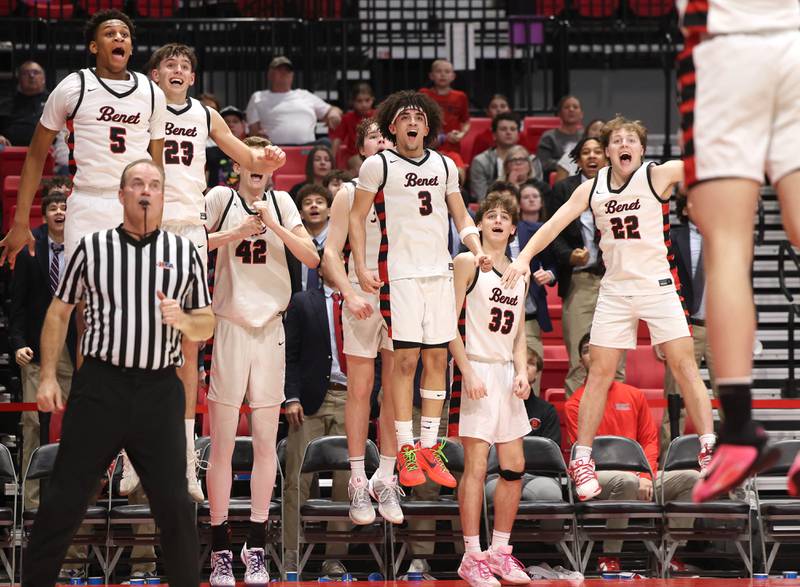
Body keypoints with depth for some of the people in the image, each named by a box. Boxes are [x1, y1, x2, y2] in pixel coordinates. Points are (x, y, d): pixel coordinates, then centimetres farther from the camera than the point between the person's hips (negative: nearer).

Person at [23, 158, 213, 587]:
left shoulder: (184, 252, 8)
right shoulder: (92, 247, 5)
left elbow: (206, 327, 13)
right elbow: (59, 312, 11)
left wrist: (182, 320, -10)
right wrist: (48, 375, 4)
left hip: (160, 390, 1)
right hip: (100, 385, -1)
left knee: (173, 501, 3)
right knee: (64, 498, 1)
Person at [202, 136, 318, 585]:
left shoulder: (281, 202, 7)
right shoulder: (220, 198, 0)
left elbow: (312, 258, -1)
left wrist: (274, 225, -13)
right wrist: (240, 231, -17)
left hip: (270, 329, 3)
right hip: (229, 326, -3)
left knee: (266, 443, 4)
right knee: (223, 444, -2)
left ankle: (257, 549, 12)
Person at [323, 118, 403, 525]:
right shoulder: (349, 193, 3)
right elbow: (331, 252, -1)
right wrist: (349, 293, -15)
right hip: (362, 299, -2)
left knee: (395, 391, 3)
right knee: (360, 389, -1)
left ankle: (385, 479, 10)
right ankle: (358, 481, 5)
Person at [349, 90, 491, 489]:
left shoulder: (444, 165, 13)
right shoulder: (378, 165, -1)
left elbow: (461, 217, 18)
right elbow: (357, 217, 1)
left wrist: (478, 250, 0)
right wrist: (361, 268, -10)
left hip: (440, 272, 5)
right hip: (400, 273, -5)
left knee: (437, 357, 4)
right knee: (406, 358, -8)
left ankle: (430, 447, 10)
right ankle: (406, 451, -3)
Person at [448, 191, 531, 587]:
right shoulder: (468, 263, -4)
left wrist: (522, 372, 4)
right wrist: (467, 373, -15)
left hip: (507, 373, 7)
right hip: (478, 370, -7)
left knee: (514, 467, 6)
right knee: (476, 465, -9)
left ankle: (500, 551, 16)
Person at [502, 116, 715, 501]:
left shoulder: (658, 175, -7)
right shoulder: (592, 189, 2)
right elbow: (554, 224, 2)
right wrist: (524, 257, -10)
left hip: (657, 285, -2)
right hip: (614, 291, 2)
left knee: (684, 364, -8)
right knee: (600, 372, 1)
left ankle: (709, 448, -3)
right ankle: (582, 459, 7)